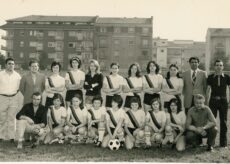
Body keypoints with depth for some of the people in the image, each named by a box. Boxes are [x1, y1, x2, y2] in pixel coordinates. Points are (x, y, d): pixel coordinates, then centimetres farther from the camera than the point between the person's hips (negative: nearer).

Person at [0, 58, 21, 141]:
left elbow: (19, 88, 10)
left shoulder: (17, 76, 6)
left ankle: (11, 136, 6)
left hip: (14, 98, 1)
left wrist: (19, 100, 6)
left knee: (11, 118, 2)